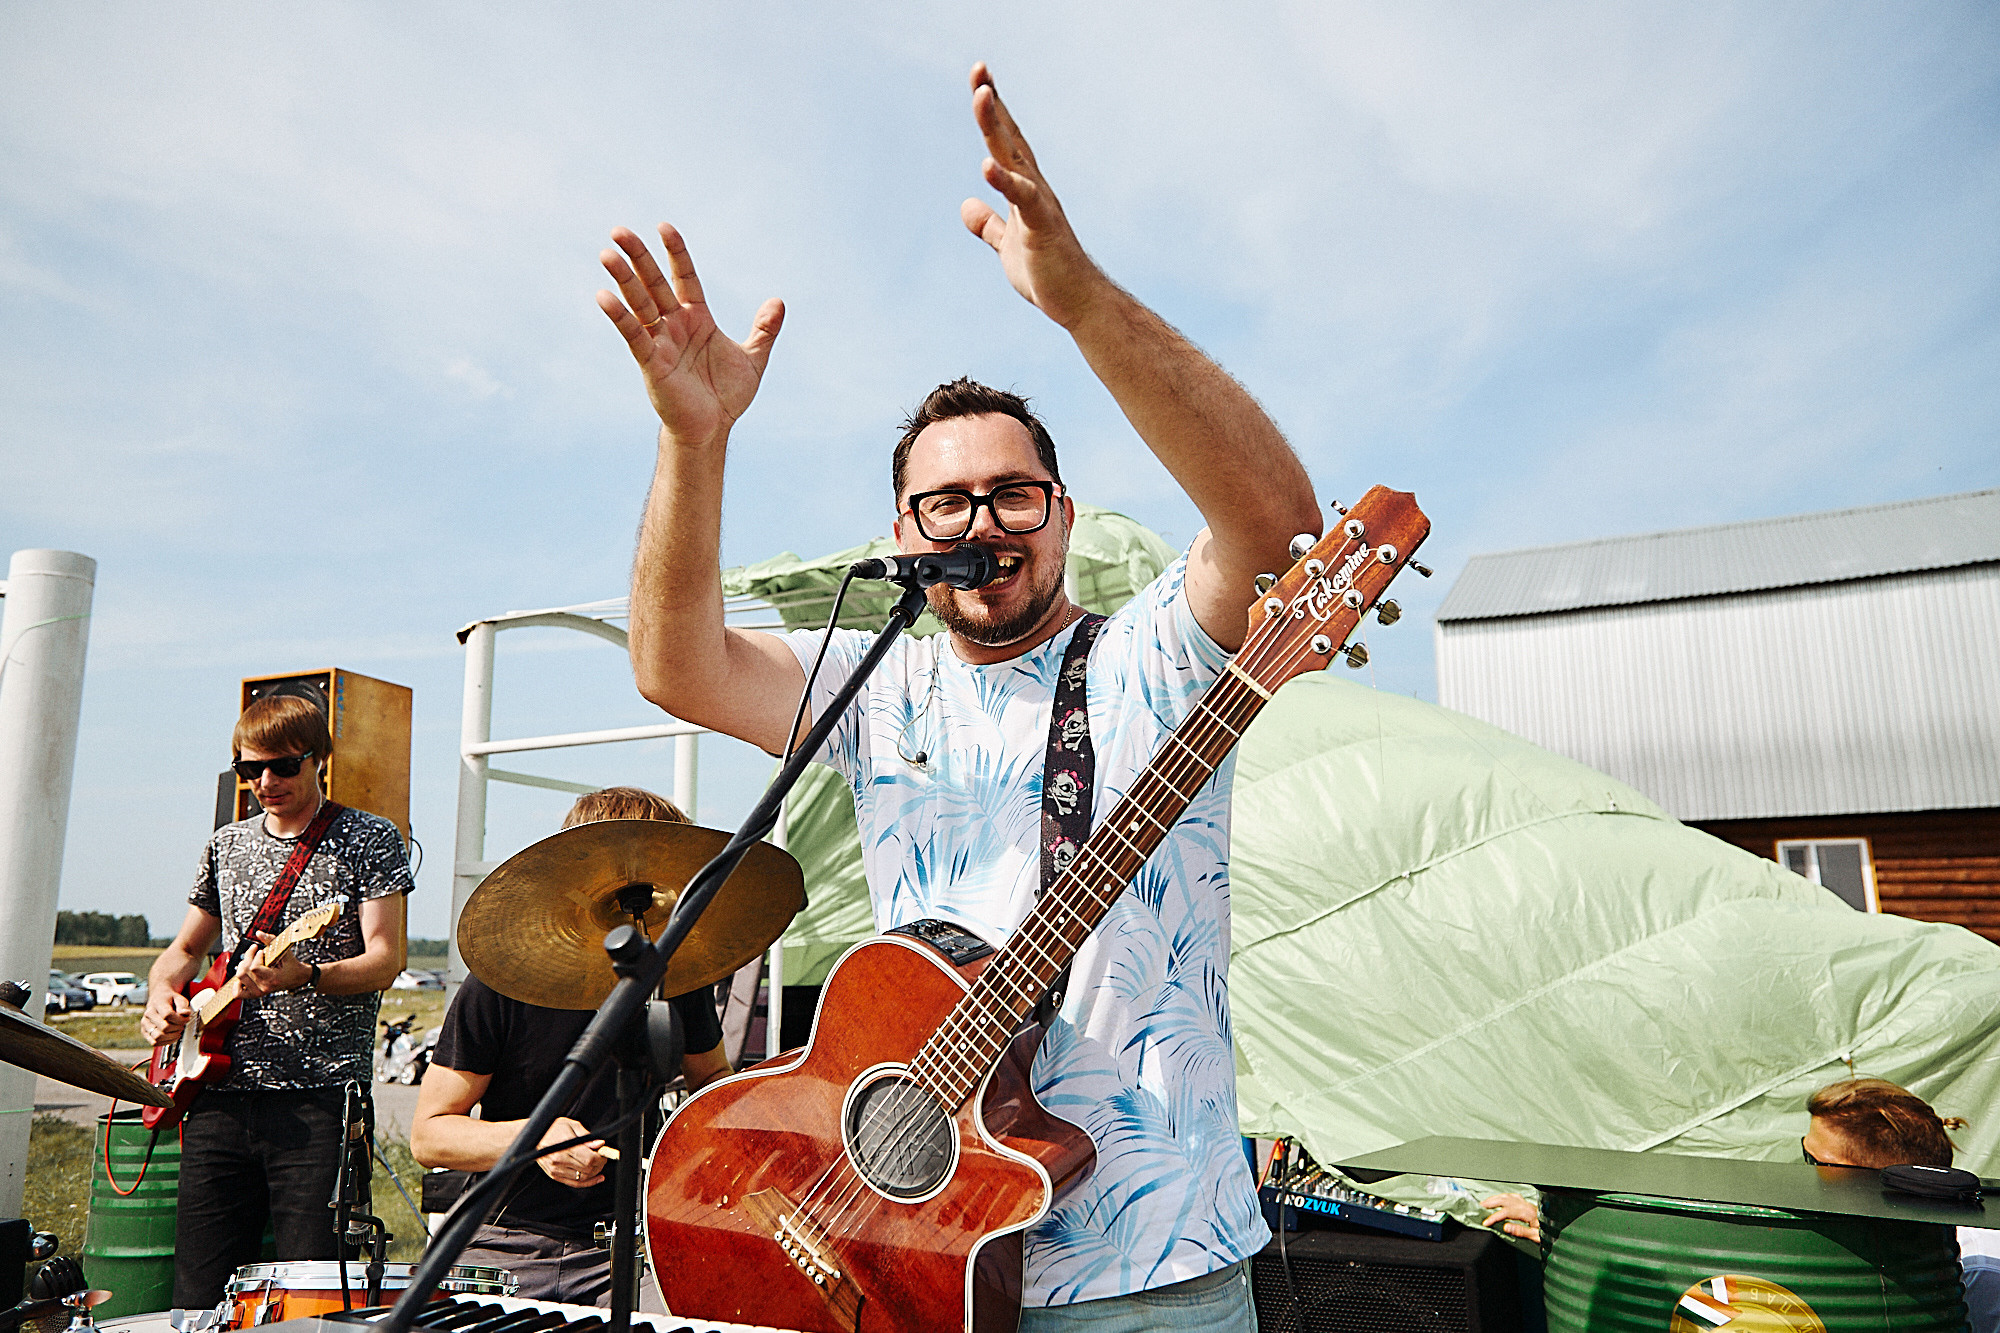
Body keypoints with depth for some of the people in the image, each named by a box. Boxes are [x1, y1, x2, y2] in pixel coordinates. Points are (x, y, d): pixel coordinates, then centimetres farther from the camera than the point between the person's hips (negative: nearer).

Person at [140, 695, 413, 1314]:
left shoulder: (369, 839, 0)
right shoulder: (226, 845, 15)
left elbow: (386, 958, -8)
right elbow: (185, 949, 25)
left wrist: (304, 975, -26)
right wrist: (162, 994, 4)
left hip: (321, 1098, -5)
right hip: (221, 1095, 5)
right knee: (198, 1298, 7)